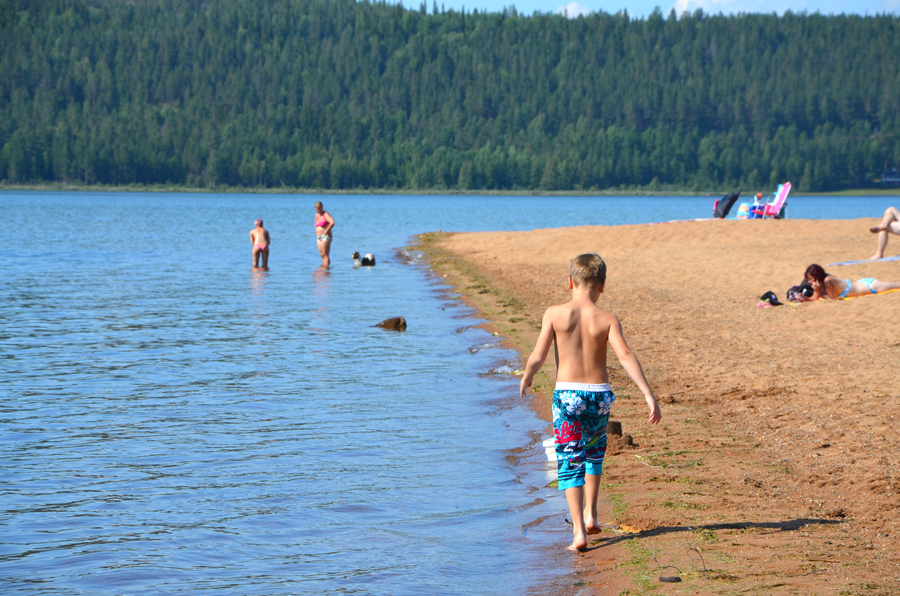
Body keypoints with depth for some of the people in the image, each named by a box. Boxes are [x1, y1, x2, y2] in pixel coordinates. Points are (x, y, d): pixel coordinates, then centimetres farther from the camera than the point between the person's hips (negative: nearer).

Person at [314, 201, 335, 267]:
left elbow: (332, 223, -28)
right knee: (322, 255, 6)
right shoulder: (317, 215, 15)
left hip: (325, 237, -8)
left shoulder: (326, 214, -10)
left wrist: (326, 231, -19)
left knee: (325, 254, -12)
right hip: (318, 237, 8)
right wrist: (317, 231, 15)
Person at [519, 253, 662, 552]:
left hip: (567, 394, -2)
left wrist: (525, 379, 12)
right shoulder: (606, 319, -4)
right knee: (594, 451, 28)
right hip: (599, 394, 2)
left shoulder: (555, 313, -5)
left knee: (570, 462, 3)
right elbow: (625, 356, -15)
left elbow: (538, 356, -7)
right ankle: (590, 513, 27)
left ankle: (579, 530, -7)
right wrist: (648, 395, -17)